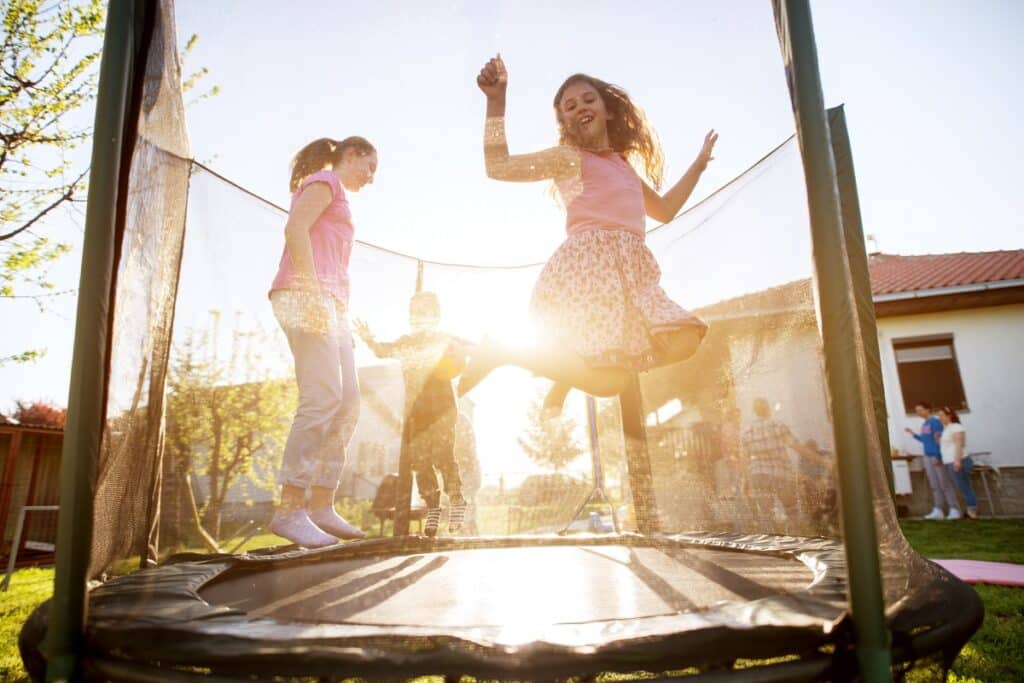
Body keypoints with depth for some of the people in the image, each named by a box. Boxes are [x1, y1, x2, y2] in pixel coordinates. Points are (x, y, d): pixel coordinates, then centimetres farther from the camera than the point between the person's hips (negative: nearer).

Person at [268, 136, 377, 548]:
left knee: (347, 404, 1)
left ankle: (320, 506, 1)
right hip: (307, 295, -10)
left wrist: (341, 314, 16)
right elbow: (295, 228, -13)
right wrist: (312, 290, -23)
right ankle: (289, 509, -19)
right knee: (322, 399, -20)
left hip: (329, 304, 10)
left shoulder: (335, 196, 31)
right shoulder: (325, 180, 5)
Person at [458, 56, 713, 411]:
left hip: (631, 272, 8)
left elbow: (665, 209, 40)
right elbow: (499, 166, -5)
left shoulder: (624, 166, 28)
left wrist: (699, 163, 40)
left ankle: (570, 369, 2)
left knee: (683, 339, -10)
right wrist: (496, 100, -8)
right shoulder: (568, 157, 8)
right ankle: (501, 352, -2)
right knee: (609, 381, -19)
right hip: (589, 265, -7)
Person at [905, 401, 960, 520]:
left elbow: (938, 440, -16)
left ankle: (954, 510, -1)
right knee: (934, 485, 8)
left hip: (937, 457, -8)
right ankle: (938, 510, 10)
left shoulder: (935, 422, -10)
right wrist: (914, 434, 14)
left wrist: (937, 457, -21)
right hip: (928, 457, 8)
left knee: (945, 484, -5)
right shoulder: (924, 424, 14)